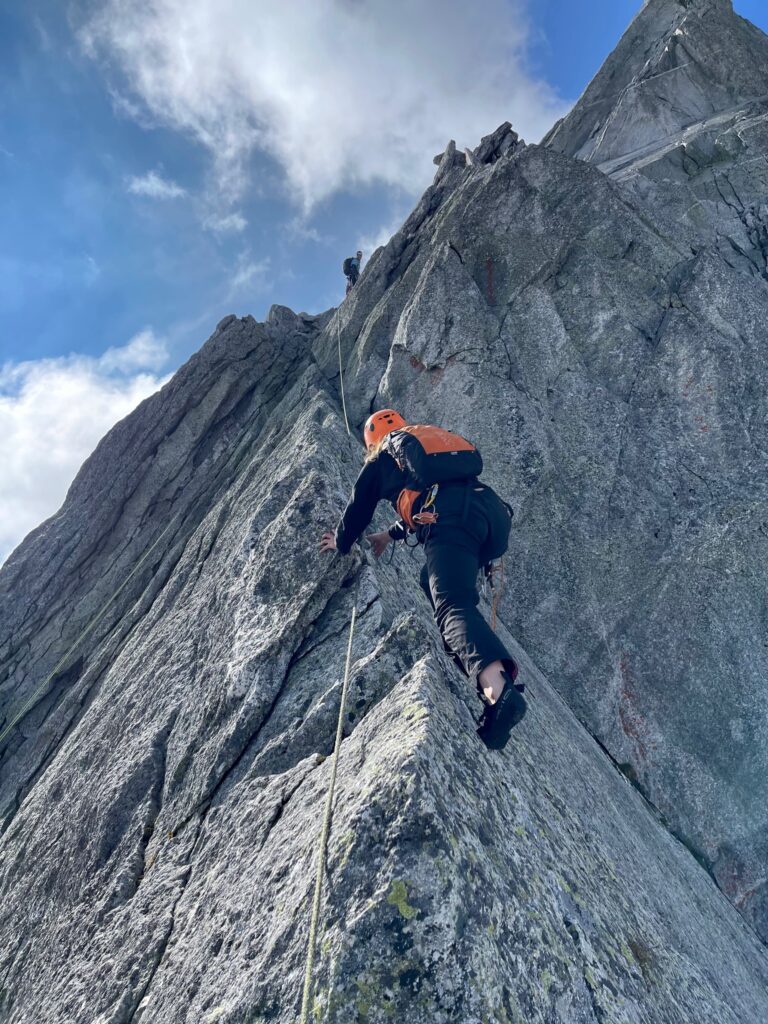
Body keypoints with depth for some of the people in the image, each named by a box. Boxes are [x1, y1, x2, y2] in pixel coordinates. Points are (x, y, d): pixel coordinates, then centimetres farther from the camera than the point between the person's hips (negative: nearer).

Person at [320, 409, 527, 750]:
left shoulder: (381, 459, 23)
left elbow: (358, 508, 30)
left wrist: (341, 542, 50)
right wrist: (391, 534, 61)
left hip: (451, 521, -7)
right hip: (494, 511, 7)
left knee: (453, 606, -21)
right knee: (436, 581, 29)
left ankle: (498, 691, -45)